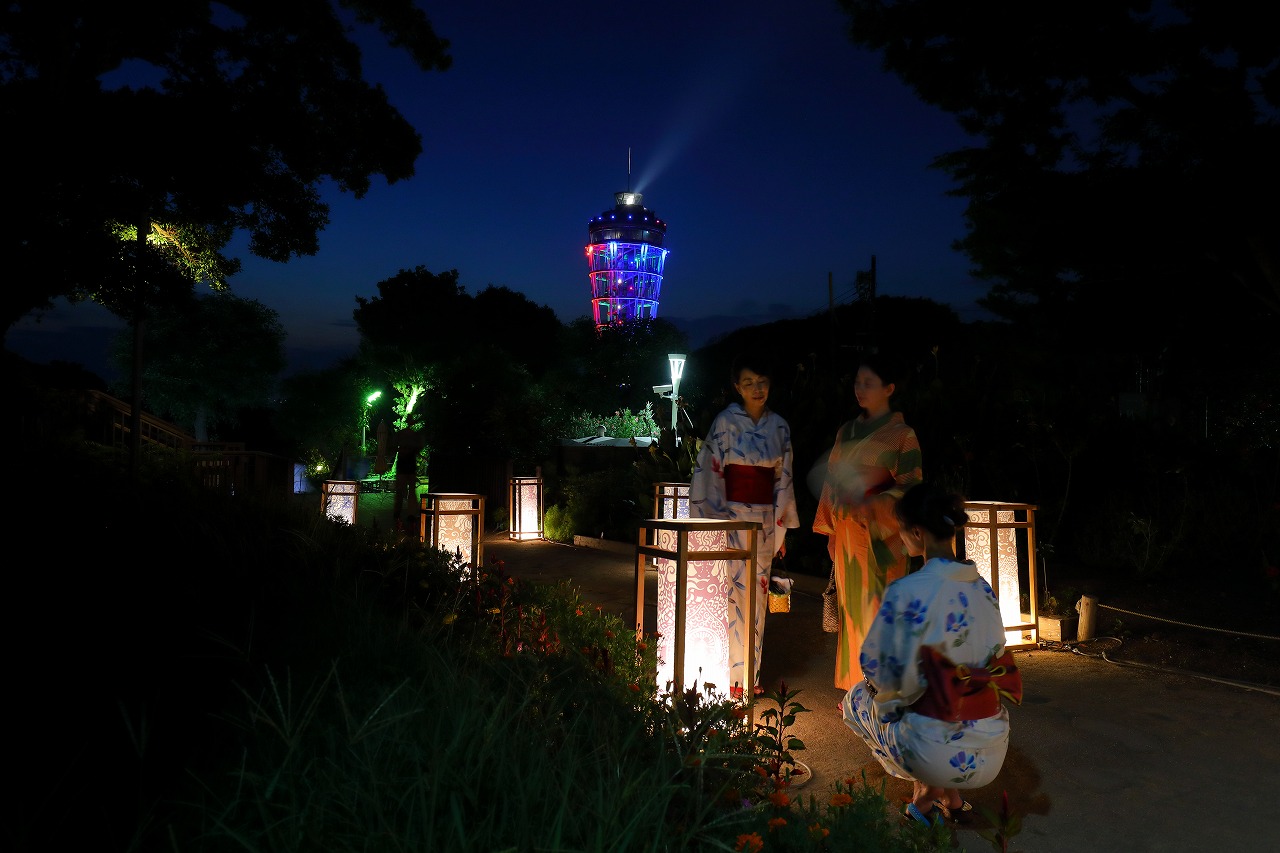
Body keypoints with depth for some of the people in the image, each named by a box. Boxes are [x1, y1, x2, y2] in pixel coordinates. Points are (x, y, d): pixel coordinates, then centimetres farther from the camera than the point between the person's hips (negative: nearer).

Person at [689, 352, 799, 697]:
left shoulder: (779, 426, 7)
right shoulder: (725, 422, -7)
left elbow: (783, 478, 11)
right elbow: (708, 473, -7)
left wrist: (782, 526, 10)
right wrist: (713, 523, -9)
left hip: (766, 518, 5)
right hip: (732, 515, -4)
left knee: (758, 595, 9)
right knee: (733, 594, -4)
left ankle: (750, 672, 21)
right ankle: (728, 675, 7)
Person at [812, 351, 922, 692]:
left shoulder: (901, 434, -3)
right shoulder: (846, 431, 13)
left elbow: (910, 488, -9)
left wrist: (870, 505, -23)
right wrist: (829, 527, 13)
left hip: (880, 535, -5)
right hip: (846, 534, 5)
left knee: (877, 611, -3)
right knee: (851, 609, 9)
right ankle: (855, 687, 19)